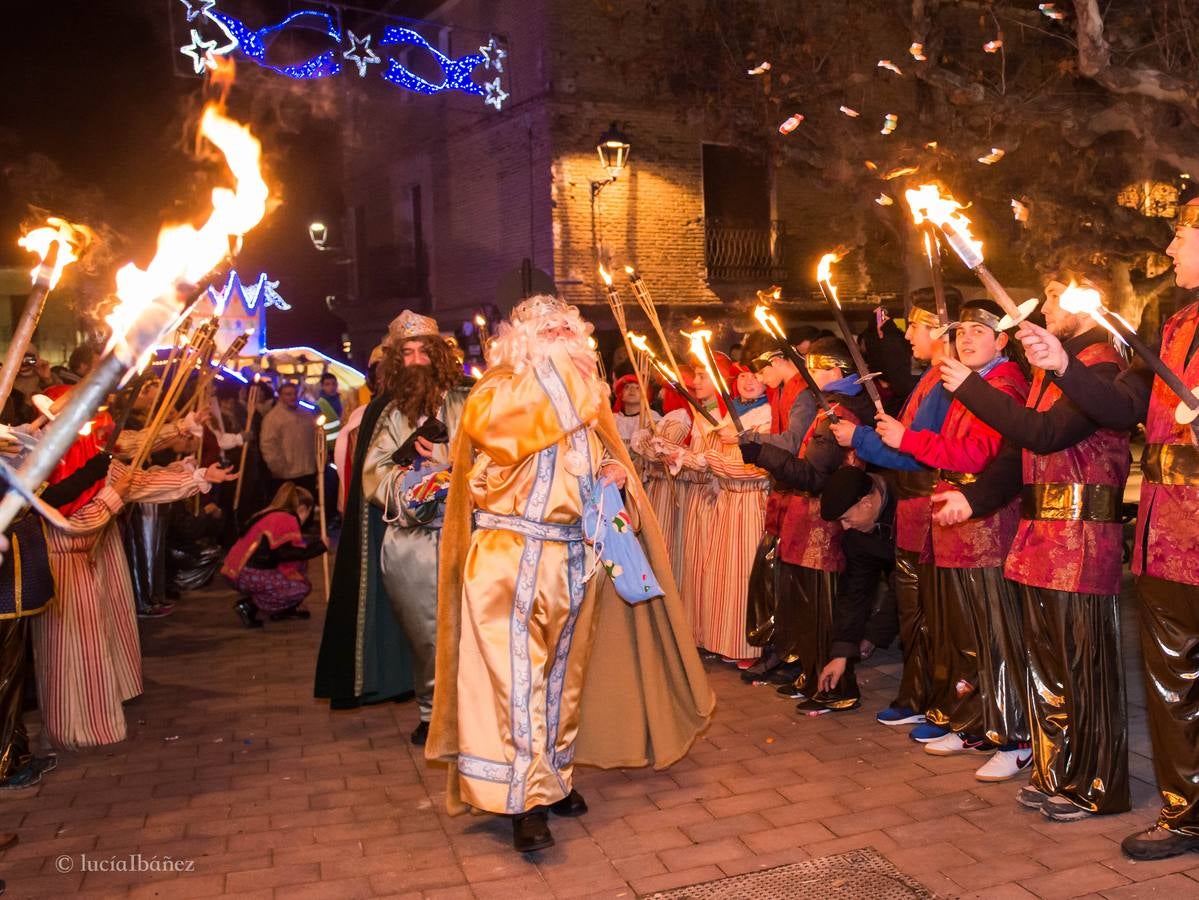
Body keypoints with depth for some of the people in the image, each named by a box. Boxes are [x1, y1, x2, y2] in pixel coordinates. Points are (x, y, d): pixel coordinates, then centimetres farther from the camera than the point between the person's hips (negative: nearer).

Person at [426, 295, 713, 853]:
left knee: (563, 668, 13)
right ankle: (524, 797, 2)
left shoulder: (586, 399, 14)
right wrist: (546, 367, -19)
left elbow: (599, 465, 24)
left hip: (573, 555, 6)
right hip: (511, 556, -6)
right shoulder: (499, 388, -4)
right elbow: (482, 422, -27)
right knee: (515, 671, -6)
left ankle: (553, 774, 28)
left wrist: (613, 473, -1)